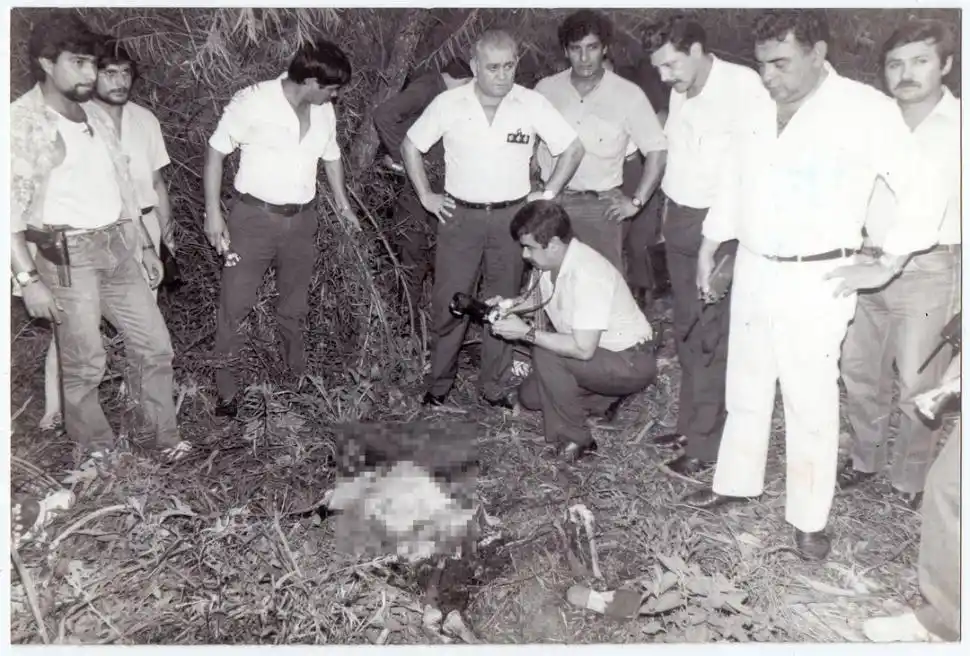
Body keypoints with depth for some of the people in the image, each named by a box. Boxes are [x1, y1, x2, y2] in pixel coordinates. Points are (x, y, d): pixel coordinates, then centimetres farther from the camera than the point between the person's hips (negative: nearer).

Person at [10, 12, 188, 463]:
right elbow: (10, 209, -14)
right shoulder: (22, 121, -10)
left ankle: (166, 439, 24)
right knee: (84, 363, 3)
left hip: (117, 250, 7)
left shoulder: (95, 114, 12)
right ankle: (96, 450, 23)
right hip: (67, 257, -6)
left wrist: (146, 245, 17)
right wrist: (29, 279, -18)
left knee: (155, 344, 9)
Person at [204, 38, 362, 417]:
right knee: (235, 307, 1)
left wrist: (341, 202, 20)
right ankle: (225, 394, 12)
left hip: (301, 220, 5)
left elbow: (331, 155, 20)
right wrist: (213, 213, -11)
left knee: (294, 307, 16)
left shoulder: (324, 111, 2)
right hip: (254, 218, -5)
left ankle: (298, 379, 31)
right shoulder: (253, 101, -15)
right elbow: (215, 153, -8)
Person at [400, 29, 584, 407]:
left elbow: (573, 149, 3)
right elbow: (410, 147, 8)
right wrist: (426, 197, 3)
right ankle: (439, 385, 20)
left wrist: (547, 196, -1)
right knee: (449, 303, 3)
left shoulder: (533, 104, -5)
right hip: (460, 216, 0)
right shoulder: (448, 104, -4)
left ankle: (495, 389, 22)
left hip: (511, 217, 0)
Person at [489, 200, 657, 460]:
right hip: (598, 352, 9)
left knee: (545, 355, -26)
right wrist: (510, 304, -2)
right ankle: (605, 398, 17)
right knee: (529, 397, 5)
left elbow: (583, 349, -35)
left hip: (631, 362, -9)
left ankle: (573, 440, -11)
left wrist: (526, 332, -28)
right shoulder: (551, 261, -6)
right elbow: (543, 297, 17)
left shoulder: (587, 274, -32)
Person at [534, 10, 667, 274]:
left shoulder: (628, 95, -6)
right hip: (551, 201, 2)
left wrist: (636, 201, -7)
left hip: (601, 205, -2)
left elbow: (657, 151, -3)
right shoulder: (545, 89, 2)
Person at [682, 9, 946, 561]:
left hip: (815, 282, -5)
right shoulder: (759, 110, 5)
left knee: (811, 404, 3)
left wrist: (886, 267, -8)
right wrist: (709, 247, 20)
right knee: (745, 389, 17)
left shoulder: (867, 110, -11)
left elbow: (924, 193, -8)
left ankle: (810, 519, 19)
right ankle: (736, 483, 36)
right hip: (753, 272, 6)